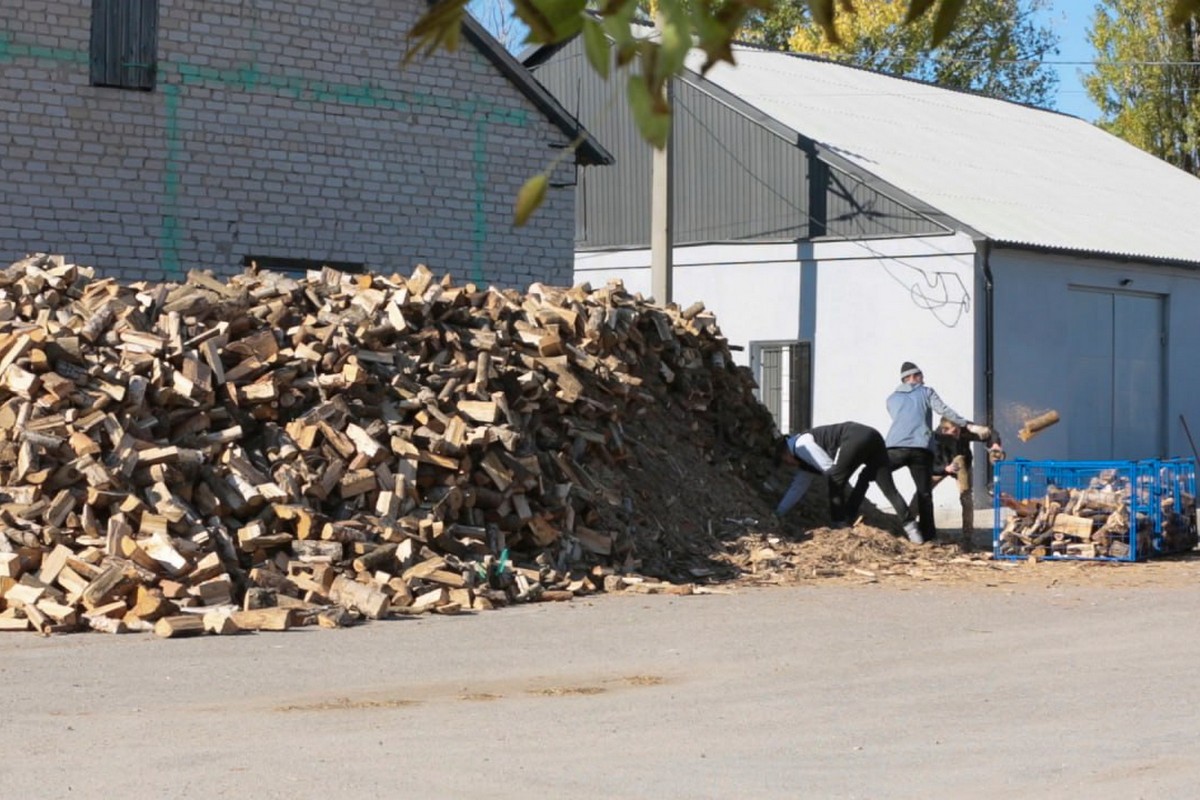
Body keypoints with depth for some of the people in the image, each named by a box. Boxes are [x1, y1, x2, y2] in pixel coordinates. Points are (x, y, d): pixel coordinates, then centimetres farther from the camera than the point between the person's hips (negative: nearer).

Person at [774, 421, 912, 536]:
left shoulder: (801, 444, 5)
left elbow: (830, 469, -3)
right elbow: (797, 488, 41)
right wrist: (777, 513, 46)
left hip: (855, 438, -9)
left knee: (835, 482, 2)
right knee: (889, 488, 4)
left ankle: (840, 528, 5)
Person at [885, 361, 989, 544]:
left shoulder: (892, 399, 28)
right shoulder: (926, 392, 19)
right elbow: (944, 411, 4)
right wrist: (970, 426, -2)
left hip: (894, 447, 1)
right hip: (921, 449, -1)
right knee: (924, 493, 7)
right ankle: (927, 534, 0)